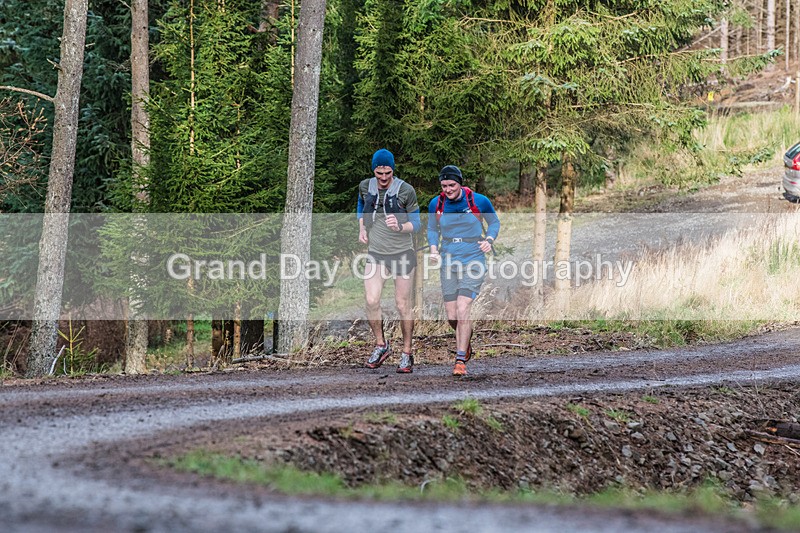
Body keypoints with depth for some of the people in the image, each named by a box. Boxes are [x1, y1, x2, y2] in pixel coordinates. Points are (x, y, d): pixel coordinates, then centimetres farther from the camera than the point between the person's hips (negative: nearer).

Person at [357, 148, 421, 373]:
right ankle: (381, 345, 7)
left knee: (403, 304, 0)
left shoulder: (406, 191, -11)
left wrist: (400, 227, -25)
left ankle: (407, 354, 12)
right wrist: (361, 228, 10)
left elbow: (416, 223, -4)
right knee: (371, 301, -12)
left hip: (403, 253, -2)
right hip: (376, 253, 3)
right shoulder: (365, 186, 0)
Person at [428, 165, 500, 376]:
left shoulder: (479, 201, -8)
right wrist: (433, 249, -1)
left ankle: (461, 360, -10)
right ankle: (466, 342, 38)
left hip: (473, 262, -3)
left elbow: (494, 222, 8)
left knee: (462, 310, -18)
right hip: (448, 263, 3)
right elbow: (432, 229, 17)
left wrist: (489, 240, -10)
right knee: (452, 317, 4)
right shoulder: (435, 205, 0)